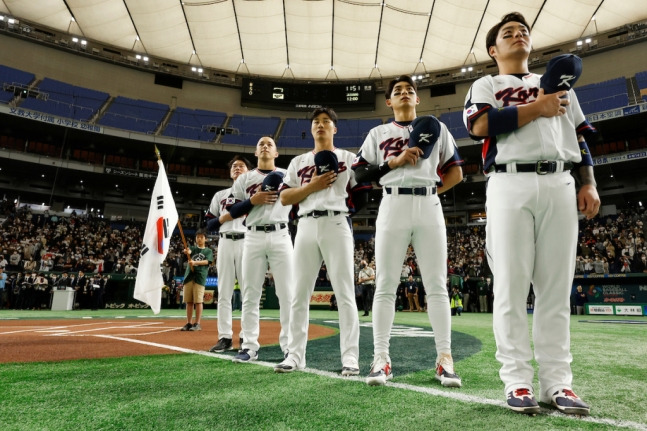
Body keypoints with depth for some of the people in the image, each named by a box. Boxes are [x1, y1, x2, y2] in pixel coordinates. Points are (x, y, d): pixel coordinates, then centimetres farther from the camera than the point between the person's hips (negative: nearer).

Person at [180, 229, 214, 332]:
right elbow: (189, 251, -8)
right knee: (189, 301, 5)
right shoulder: (192, 248, 16)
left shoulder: (208, 251, 11)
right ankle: (188, 323, 13)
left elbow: (207, 261, -6)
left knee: (198, 301, -6)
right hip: (189, 276, 3)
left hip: (200, 277, -3)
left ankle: (197, 323, 0)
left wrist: (195, 262, -23)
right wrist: (187, 252, -33)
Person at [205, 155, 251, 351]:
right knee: (224, 293, 1)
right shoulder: (220, 195, 20)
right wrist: (224, 217, -3)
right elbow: (209, 225, 15)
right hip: (225, 243, 3)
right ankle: (225, 337, 7)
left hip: (247, 242, -2)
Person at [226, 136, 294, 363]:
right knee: (250, 294, 2)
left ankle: (289, 345, 6)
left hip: (280, 236, -1)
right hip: (253, 237, 1)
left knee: (287, 293, -2)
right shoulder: (245, 178, 15)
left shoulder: (286, 175, 14)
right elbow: (233, 211, 8)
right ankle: (249, 346, 10)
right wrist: (252, 201, -7)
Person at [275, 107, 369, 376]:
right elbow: (284, 198, 8)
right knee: (300, 294, 3)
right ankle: (295, 355, 12)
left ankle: (350, 357, 2)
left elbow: (363, 195, 7)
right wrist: (312, 186, -4)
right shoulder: (298, 162, 18)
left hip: (337, 224, -2)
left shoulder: (348, 158, 13)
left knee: (345, 293, -4)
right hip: (306, 226, 3)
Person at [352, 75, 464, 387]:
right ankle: (381, 359, 4)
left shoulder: (436, 129, 18)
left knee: (436, 285, -1)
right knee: (385, 285, -2)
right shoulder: (378, 133, 17)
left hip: (429, 207, 1)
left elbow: (456, 172, 15)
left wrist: (428, 191, 3)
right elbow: (360, 173, 6)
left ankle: (444, 358, 6)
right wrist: (394, 162, -6)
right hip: (392, 206, 0)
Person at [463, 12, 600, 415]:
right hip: (510, 185, -3)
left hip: (560, 185, 4)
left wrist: (589, 184, 7)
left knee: (557, 287, 0)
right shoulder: (486, 84, 16)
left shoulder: (559, 84, 28)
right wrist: (536, 108, -2)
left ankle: (558, 381, 7)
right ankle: (518, 380, 2)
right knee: (511, 286, -5)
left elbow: (579, 137, 21)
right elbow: (480, 125, -6)